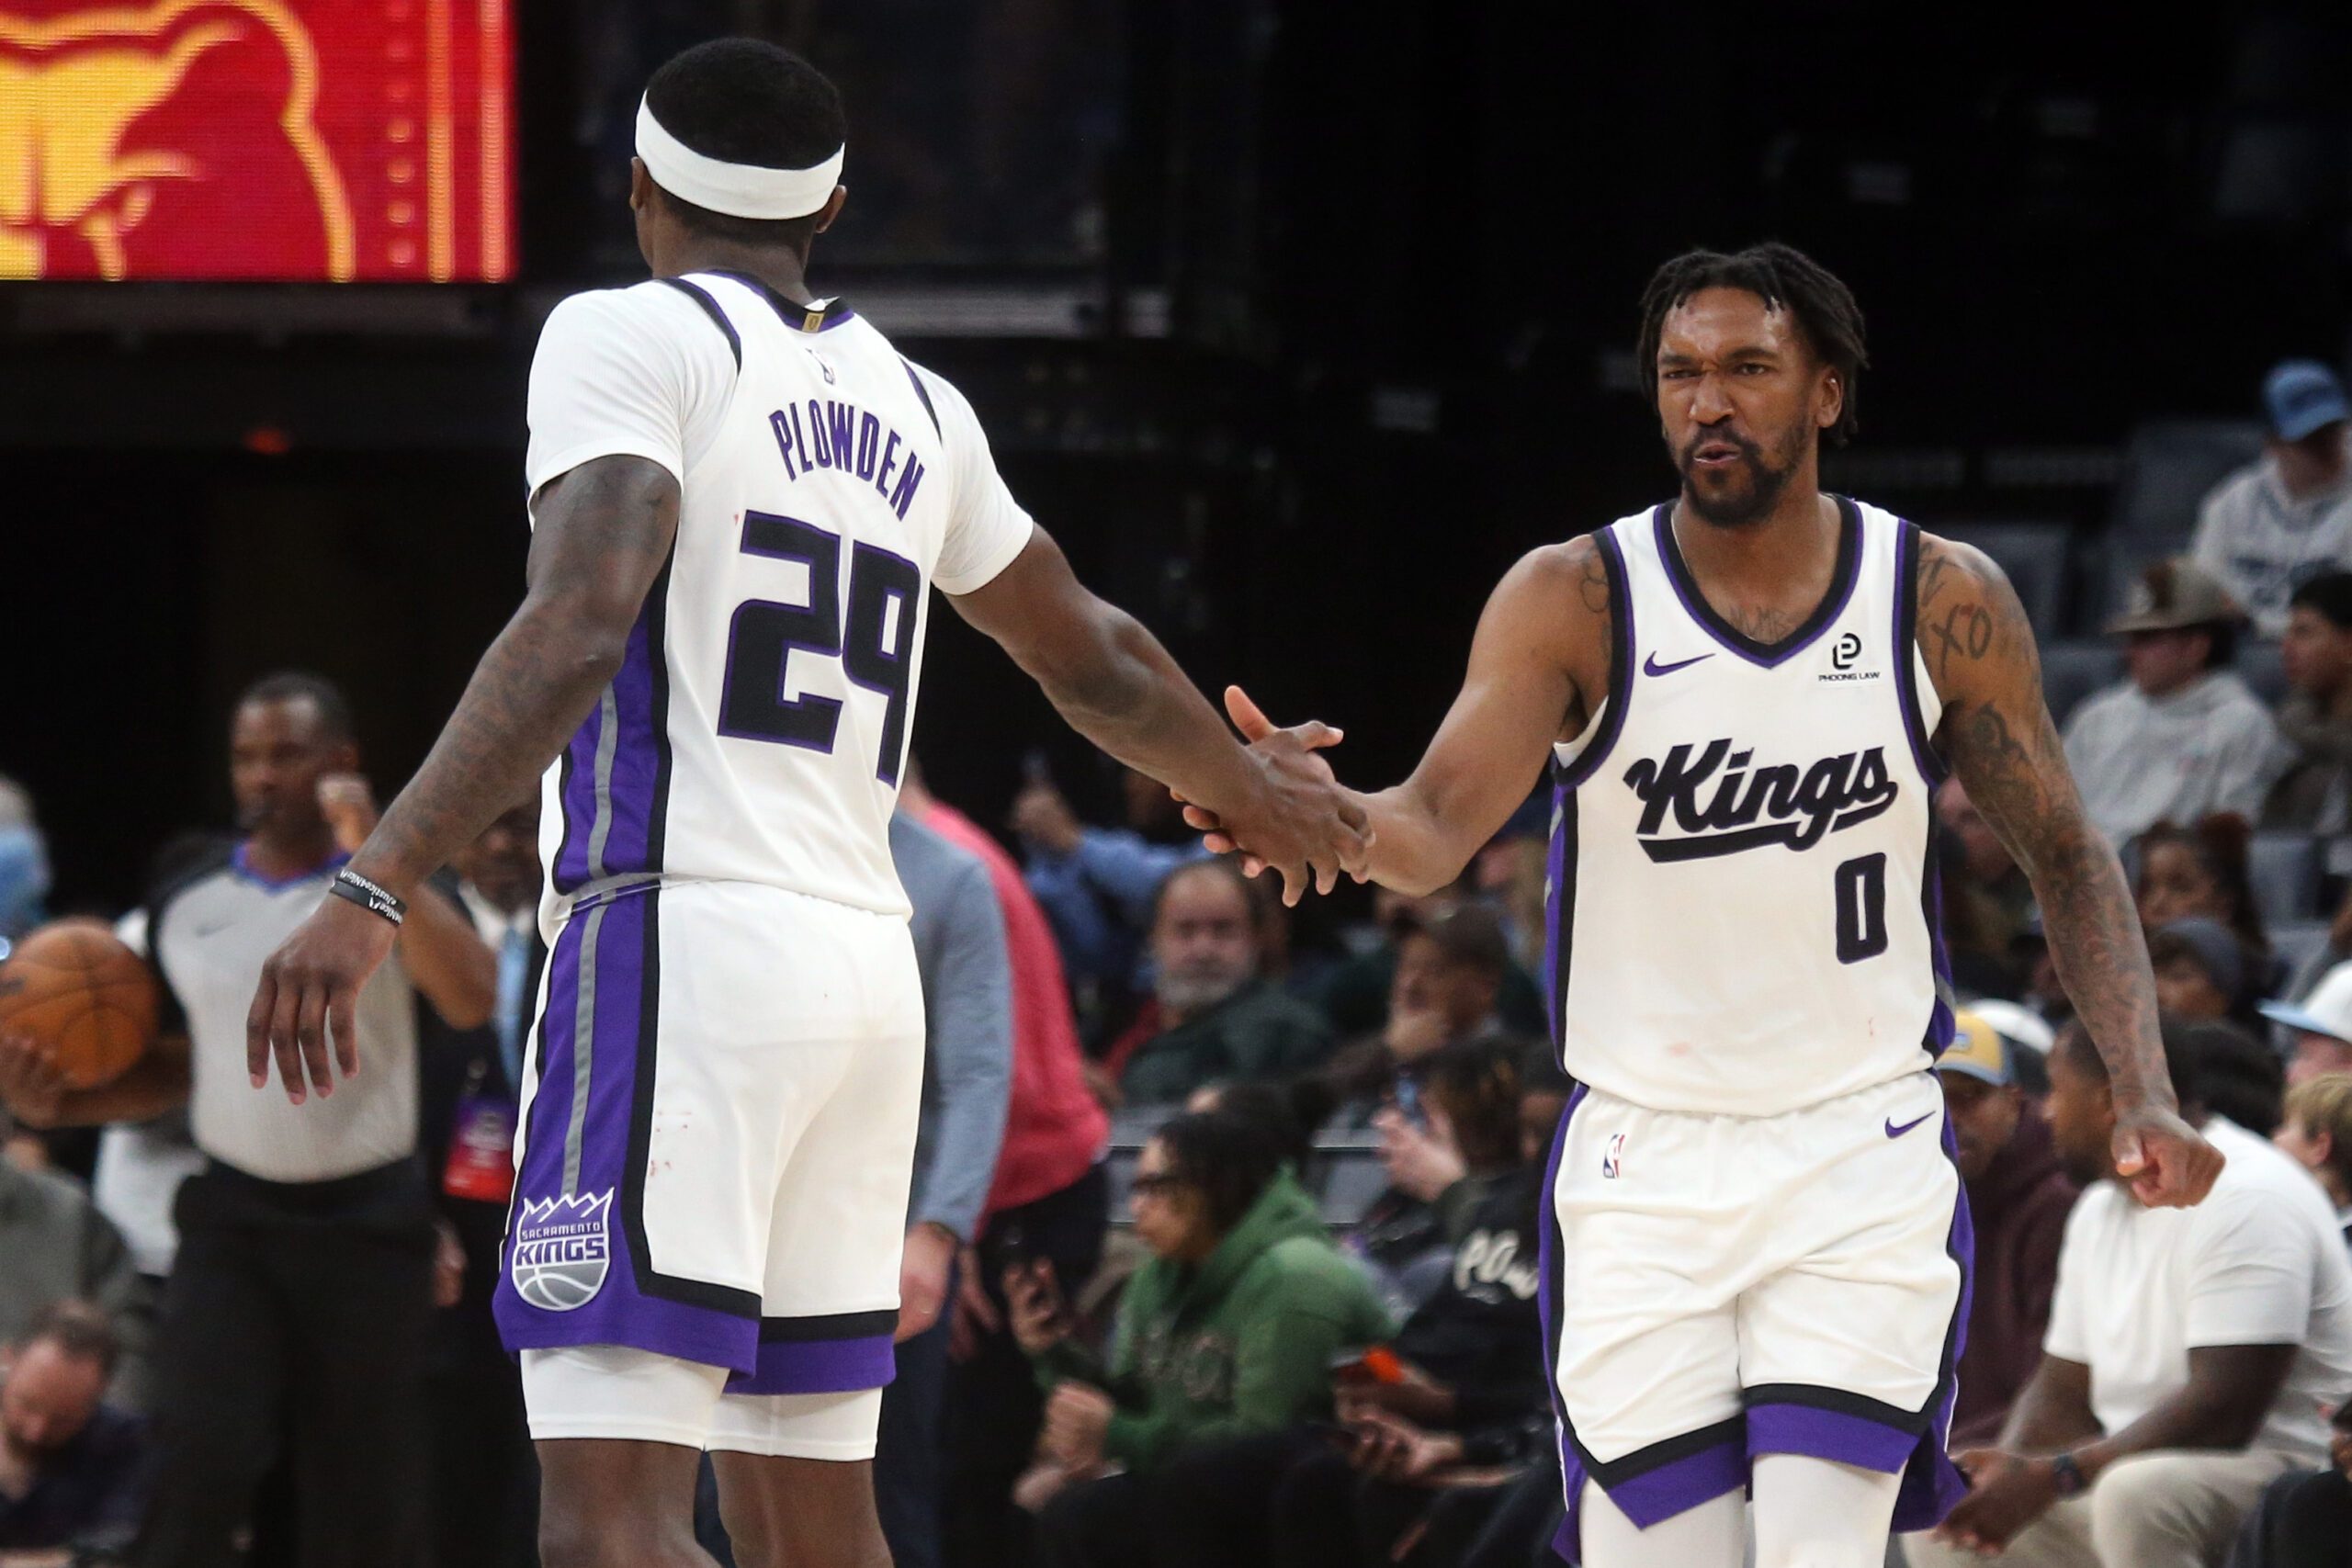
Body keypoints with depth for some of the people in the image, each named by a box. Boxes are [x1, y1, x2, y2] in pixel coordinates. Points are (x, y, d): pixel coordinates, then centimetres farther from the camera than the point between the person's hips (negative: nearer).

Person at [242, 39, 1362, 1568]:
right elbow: (1096, 665, 32)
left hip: (680, 939, -7)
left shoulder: (631, 339, -1)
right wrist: (1264, 793, 51)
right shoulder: (918, 409, 18)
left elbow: (578, 633, -18)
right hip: (868, 967, 7)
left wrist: (373, 895, -24)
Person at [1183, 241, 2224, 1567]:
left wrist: (2146, 1094, -6)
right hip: (1647, 1159, 0)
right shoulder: (1574, 601, -5)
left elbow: (2066, 856, 6)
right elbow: (1438, 832, -17)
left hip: (1862, 1158, 0)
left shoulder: (1945, 603, -2)